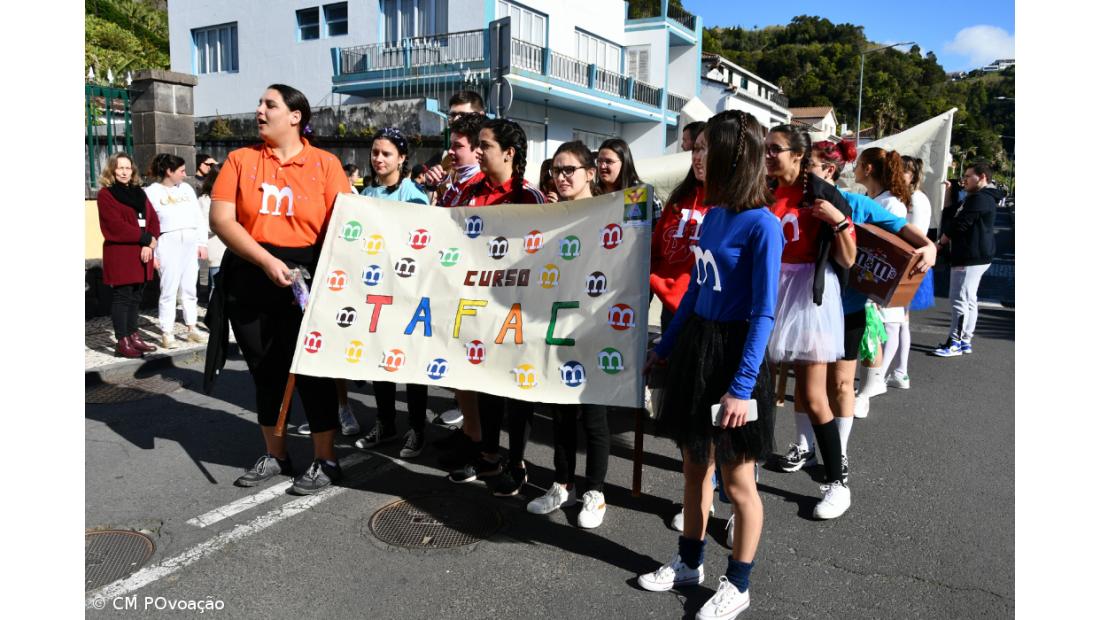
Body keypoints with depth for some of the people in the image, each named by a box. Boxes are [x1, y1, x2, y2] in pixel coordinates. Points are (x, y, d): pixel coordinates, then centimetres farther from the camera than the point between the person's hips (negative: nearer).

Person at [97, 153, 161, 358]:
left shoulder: (138, 192, 17)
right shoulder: (105, 194, -3)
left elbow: (153, 218, 9)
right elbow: (117, 226, -14)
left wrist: (149, 244, -7)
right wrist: (146, 238, -14)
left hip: (141, 253, 6)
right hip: (119, 254, -6)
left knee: (135, 297, 11)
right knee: (122, 297, -3)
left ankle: (134, 337, 18)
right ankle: (122, 342, 1)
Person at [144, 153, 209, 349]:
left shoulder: (186, 188, 14)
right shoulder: (151, 192, 0)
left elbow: (199, 216, 14)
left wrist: (202, 242, 8)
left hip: (191, 241, 5)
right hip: (168, 242, -5)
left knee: (190, 288, 9)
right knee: (169, 289, -4)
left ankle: (192, 328, 17)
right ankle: (167, 333, 1)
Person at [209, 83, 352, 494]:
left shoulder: (325, 164, 0)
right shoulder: (241, 160, 6)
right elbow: (221, 218, -4)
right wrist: (267, 260, -15)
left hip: (305, 279, -3)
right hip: (249, 279, 3)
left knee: (311, 368, 0)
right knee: (264, 369, 12)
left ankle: (325, 460, 12)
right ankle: (274, 455, 27)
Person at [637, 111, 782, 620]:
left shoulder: (762, 224, -17)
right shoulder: (712, 215, 6)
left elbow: (763, 315, -18)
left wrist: (741, 386, -21)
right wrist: (664, 347, 19)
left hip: (733, 353, -8)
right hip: (695, 344, 8)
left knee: (736, 478, 7)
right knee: (694, 464, 18)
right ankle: (689, 562, 36)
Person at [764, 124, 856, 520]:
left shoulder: (822, 195, -7)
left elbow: (847, 260, -8)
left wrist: (838, 221, -21)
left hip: (810, 297, -5)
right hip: (771, 294, 5)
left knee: (813, 397, -4)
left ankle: (837, 483, 11)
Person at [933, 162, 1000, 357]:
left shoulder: (981, 199, -15)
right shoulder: (977, 197, 22)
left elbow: (960, 224, -18)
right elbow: (955, 218, 19)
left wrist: (945, 236, -1)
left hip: (972, 257, -11)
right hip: (971, 256, 11)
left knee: (961, 299, -8)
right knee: (969, 300, 13)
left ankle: (955, 342, -4)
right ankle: (965, 341, 19)